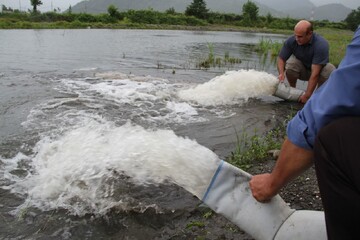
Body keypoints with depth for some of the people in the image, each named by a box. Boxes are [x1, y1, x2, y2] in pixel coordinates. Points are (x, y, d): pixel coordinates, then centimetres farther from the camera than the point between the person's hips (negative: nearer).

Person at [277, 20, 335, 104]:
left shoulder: (321, 44, -32)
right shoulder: (291, 41, -23)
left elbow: (315, 73, -36)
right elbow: (281, 58, -11)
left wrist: (307, 95, -38)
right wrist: (281, 73, -33)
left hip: (318, 69, -2)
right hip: (302, 70, 2)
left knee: (329, 70, -34)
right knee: (291, 63, -30)